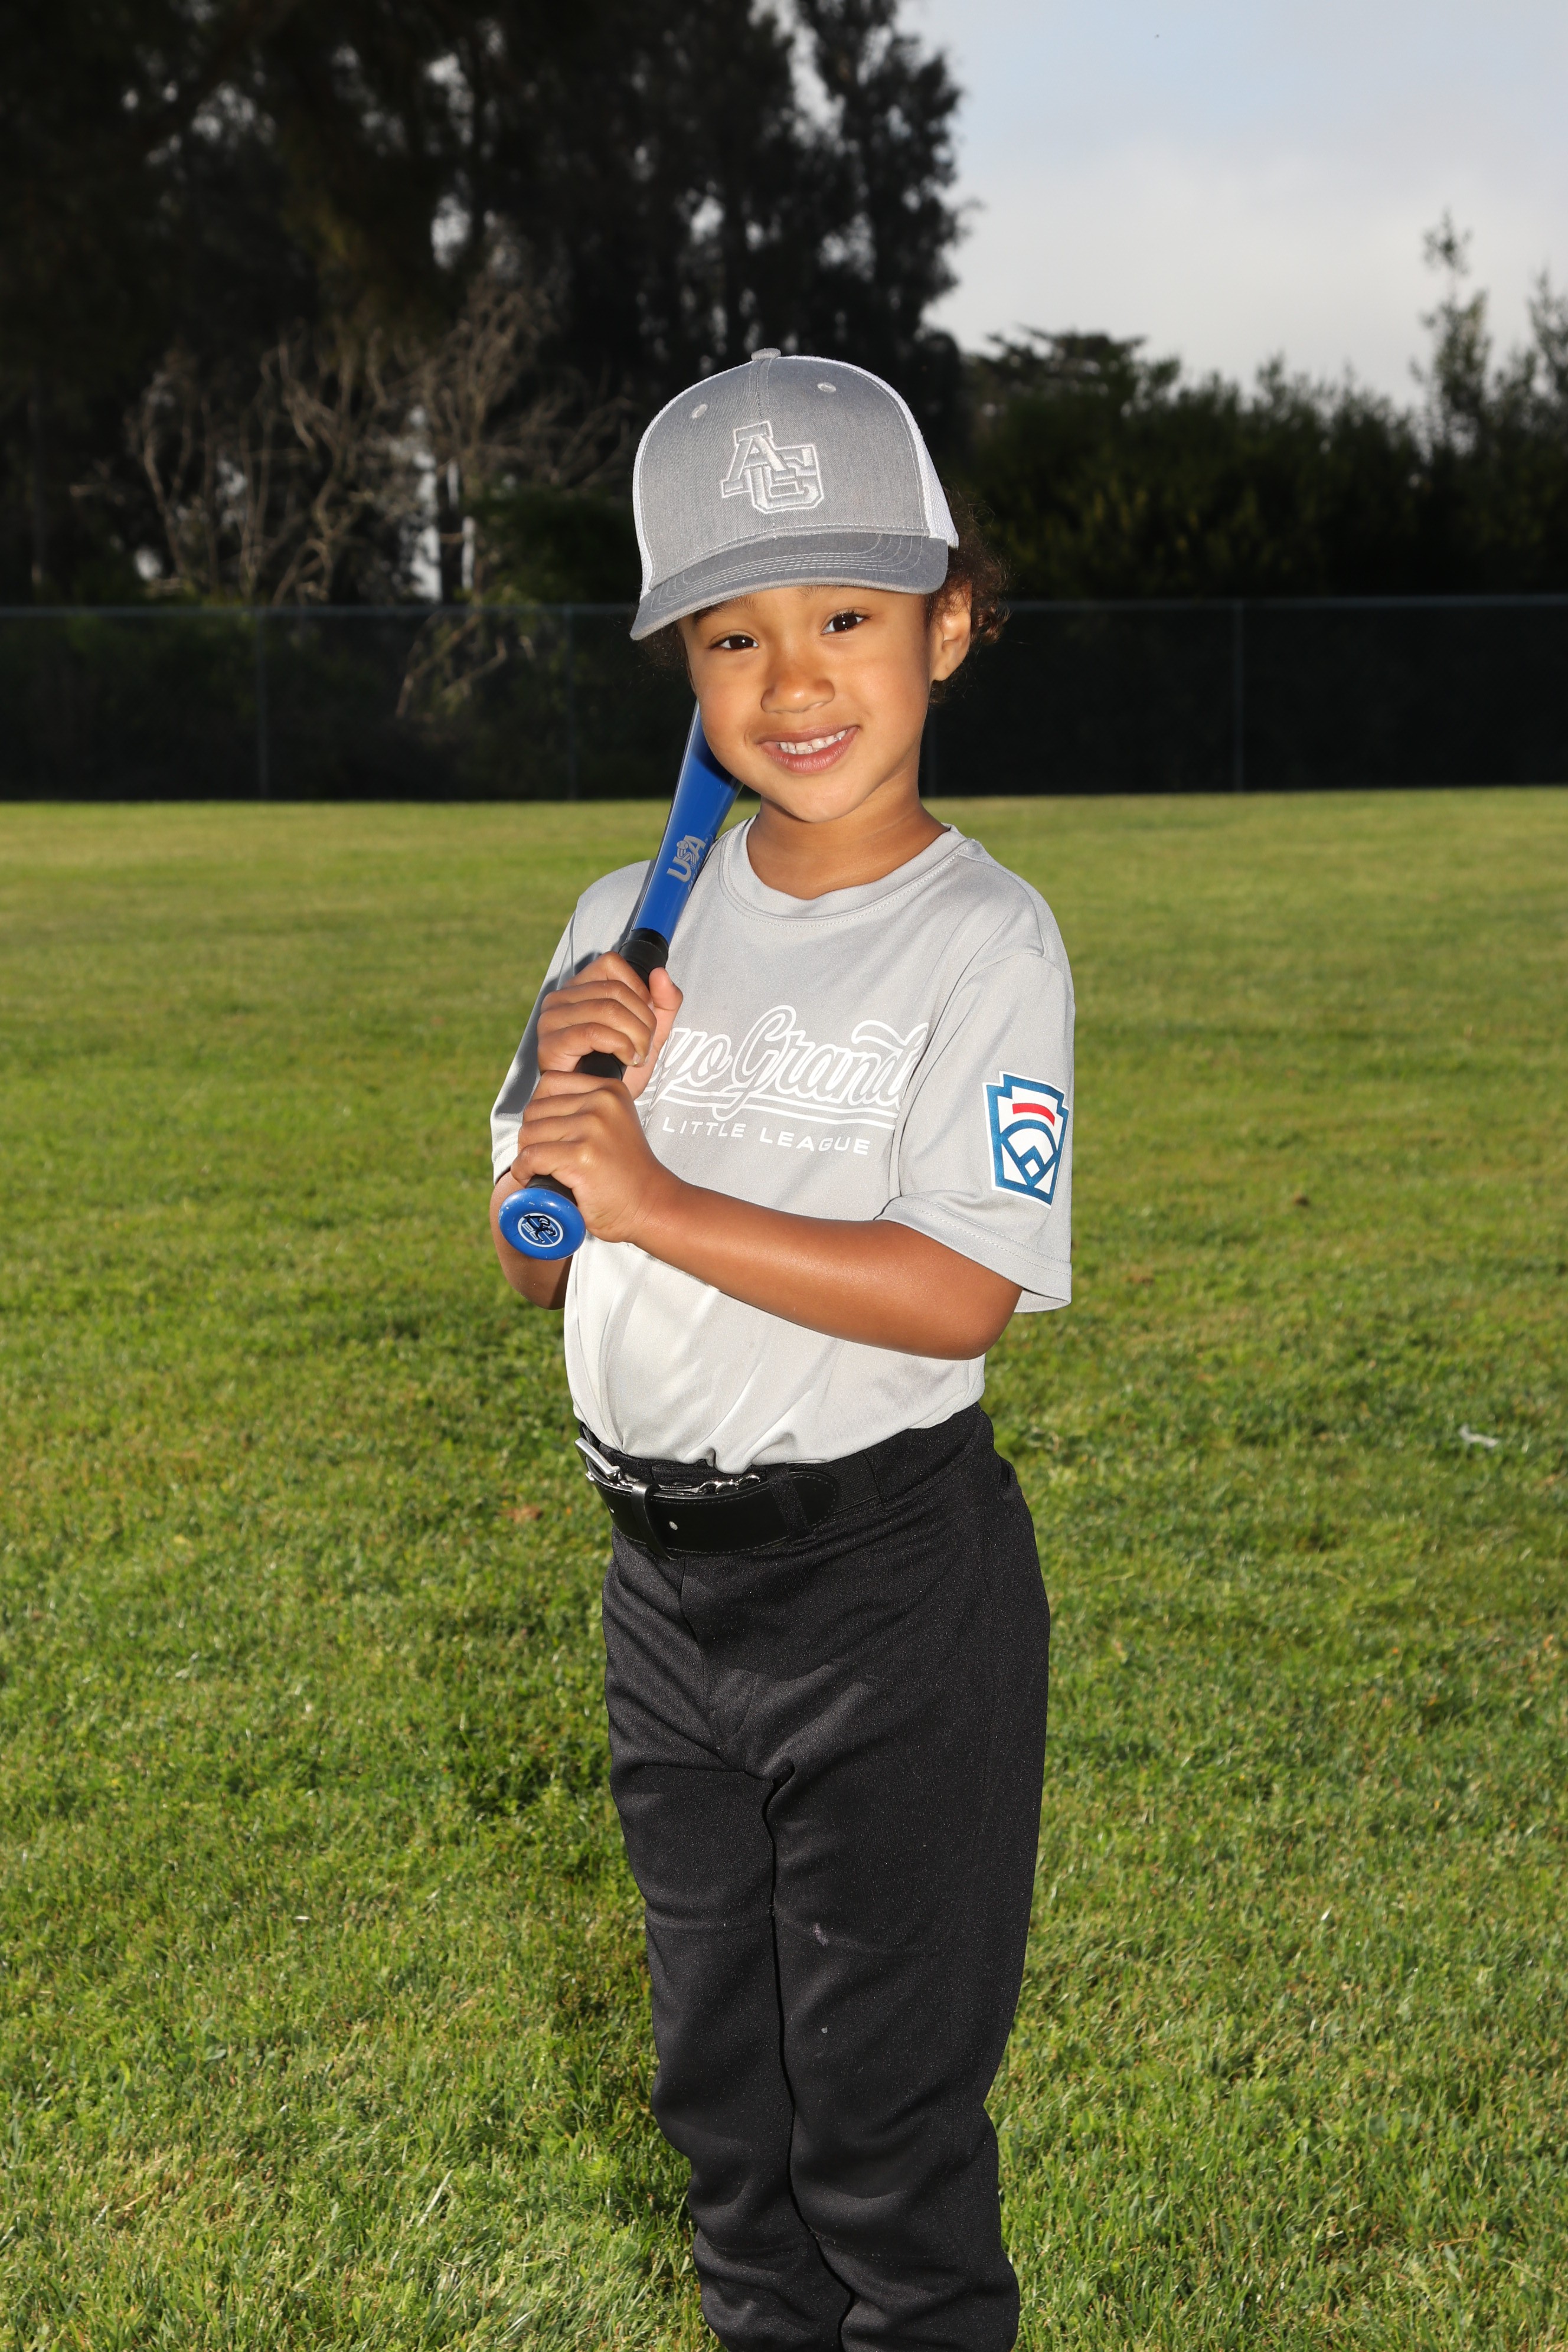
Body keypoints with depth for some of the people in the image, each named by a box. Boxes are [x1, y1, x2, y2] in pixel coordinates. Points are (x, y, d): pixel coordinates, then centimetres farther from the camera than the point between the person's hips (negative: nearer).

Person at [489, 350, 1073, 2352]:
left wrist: (657, 1199, -23)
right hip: (662, 1571, 6)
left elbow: (958, 1295, -22)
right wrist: (566, 1099, -12)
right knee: (718, 2076, 21)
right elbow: (531, 1269, 7)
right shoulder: (629, 923, 4)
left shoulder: (983, 937, -13)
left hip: (888, 1573, -6)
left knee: (885, 2108, 5)